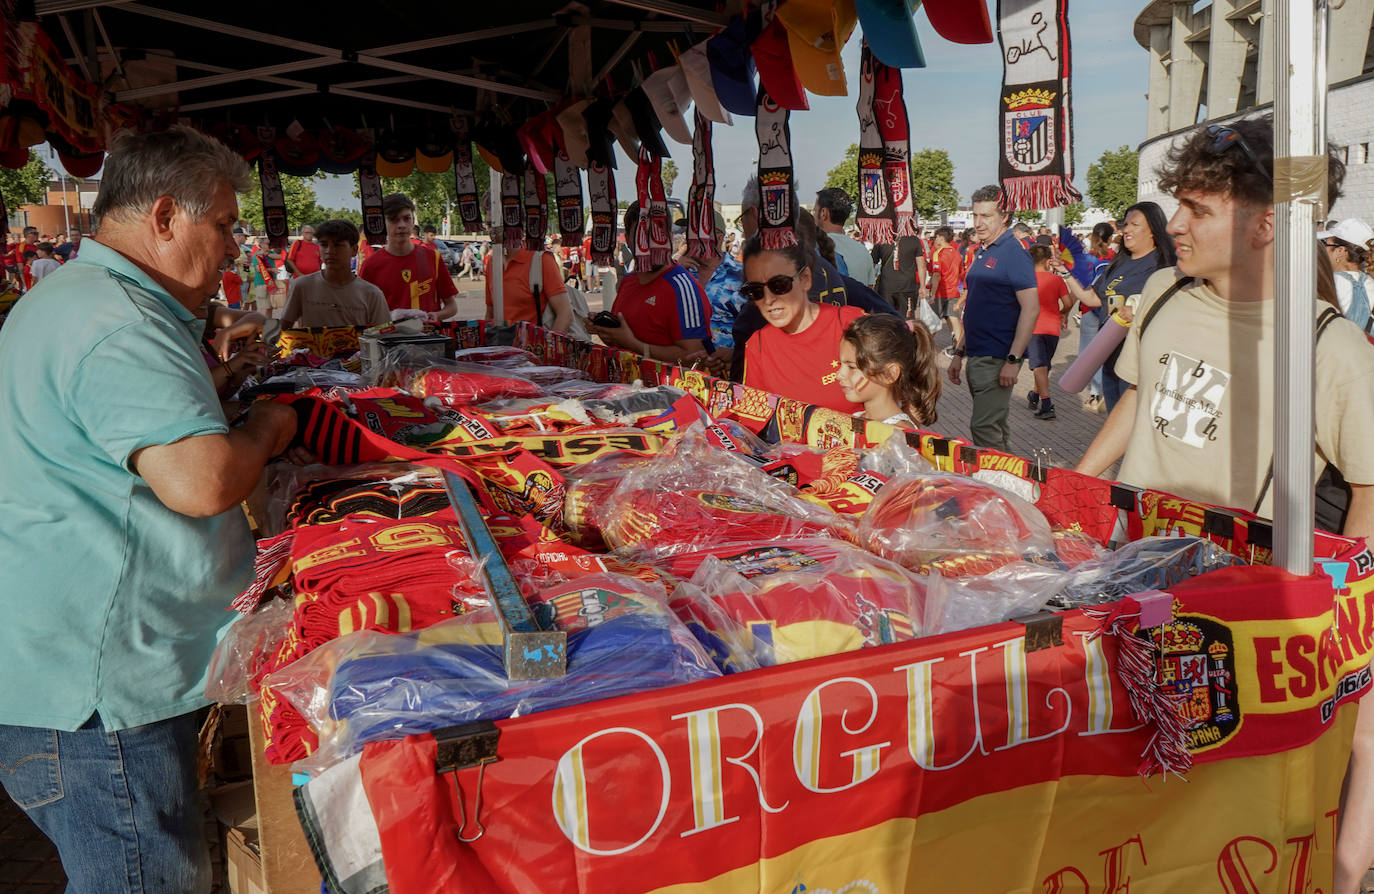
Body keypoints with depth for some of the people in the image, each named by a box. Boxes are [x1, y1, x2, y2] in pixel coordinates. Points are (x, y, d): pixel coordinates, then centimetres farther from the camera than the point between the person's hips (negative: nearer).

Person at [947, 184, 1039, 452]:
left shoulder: (1013, 253, -12)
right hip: (977, 357, 9)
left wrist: (1013, 360, -21)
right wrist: (959, 352, 19)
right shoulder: (982, 253, 15)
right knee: (996, 427, 14)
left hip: (998, 359, -9)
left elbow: (1031, 309, -18)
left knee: (984, 428, -11)